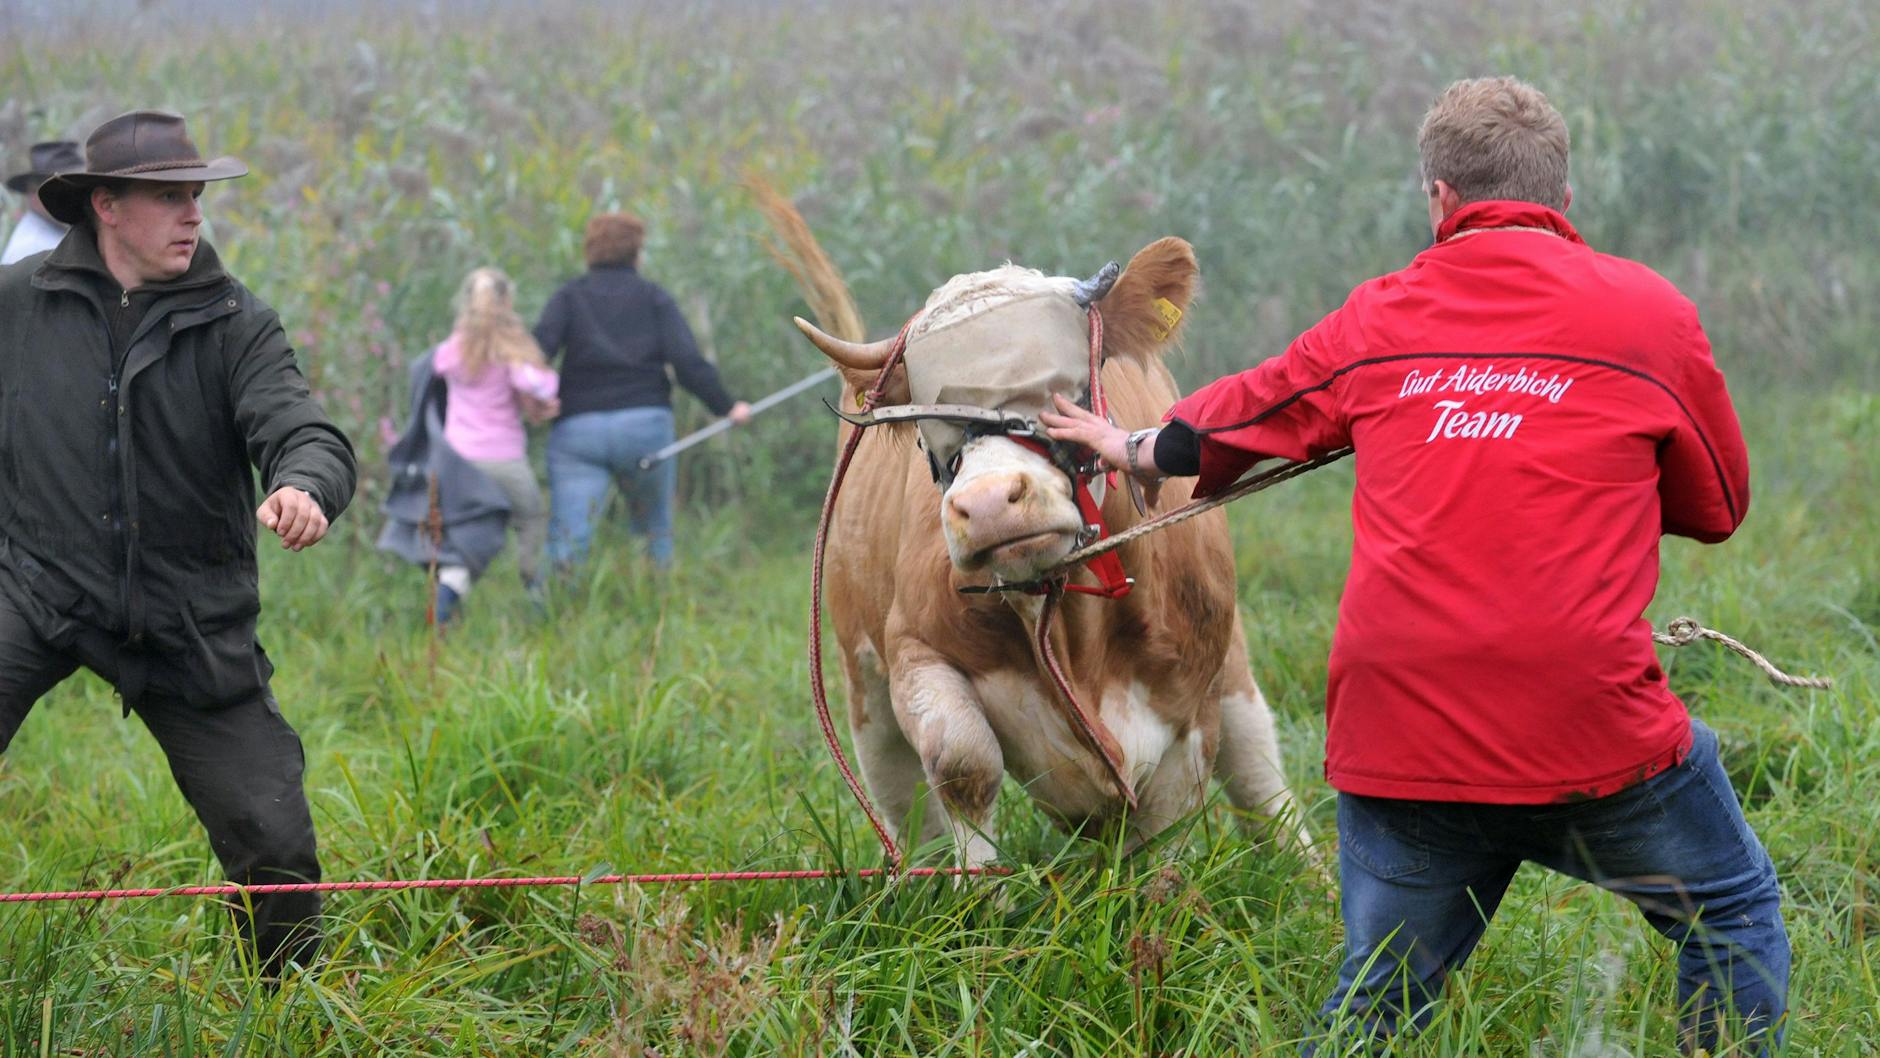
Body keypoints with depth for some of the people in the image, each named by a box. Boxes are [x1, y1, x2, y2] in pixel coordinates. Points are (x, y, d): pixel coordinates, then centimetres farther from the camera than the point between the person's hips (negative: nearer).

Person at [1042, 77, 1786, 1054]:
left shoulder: (1376, 320, 12)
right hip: (1588, 723, -3)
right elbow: (1718, 504, 16)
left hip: (1397, 742, 3)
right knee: (1731, 916, 18)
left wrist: (1132, 449, 49)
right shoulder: (1647, 312, 5)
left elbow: (1233, 417, 29)